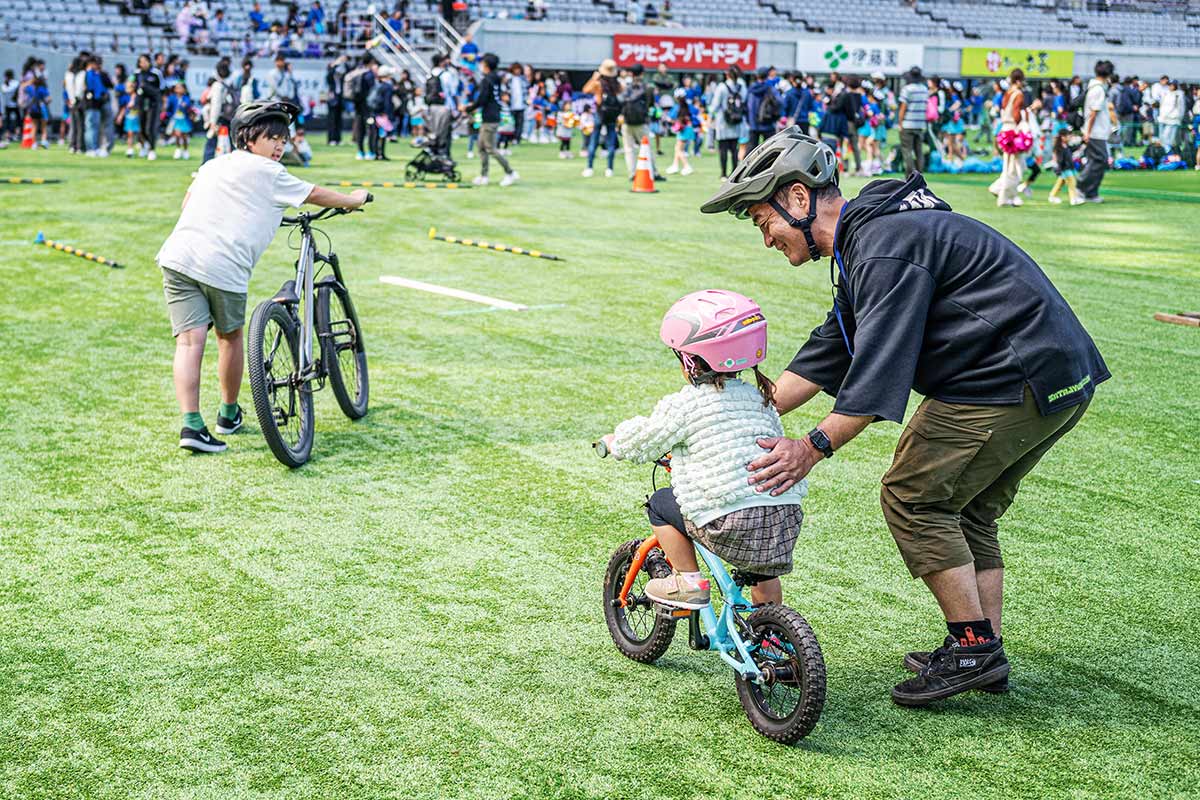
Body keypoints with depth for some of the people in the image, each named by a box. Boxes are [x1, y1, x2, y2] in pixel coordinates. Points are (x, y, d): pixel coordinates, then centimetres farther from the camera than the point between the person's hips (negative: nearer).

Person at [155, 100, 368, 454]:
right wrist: (354, 199, 32)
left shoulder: (213, 165, 25)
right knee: (230, 336, 17)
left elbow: (187, 203, 38)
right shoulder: (267, 173, 6)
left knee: (190, 341, -3)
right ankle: (229, 414, 32)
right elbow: (316, 195, 14)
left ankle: (191, 425, -15)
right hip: (225, 266, -5)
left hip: (179, 256, 5)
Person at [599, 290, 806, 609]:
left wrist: (614, 441, 30)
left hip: (731, 523, -6)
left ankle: (688, 582, 15)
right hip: (787, 517, 7)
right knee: (764, 571, 35)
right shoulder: (759, 398, 16)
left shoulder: (685, 404, -3)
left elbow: (639, 445, 7)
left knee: (661, 505, 16)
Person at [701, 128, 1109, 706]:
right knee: (966, 509, 17)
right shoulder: (867, 238, 18)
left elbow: (881, 362, -23)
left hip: (1016, 380, -11)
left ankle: (972, 647, 1)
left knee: (913, 496, -4)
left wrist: (815, 446, -20)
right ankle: (986, 653, 21)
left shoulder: (886, 244, -17)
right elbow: (831, 351, 19)